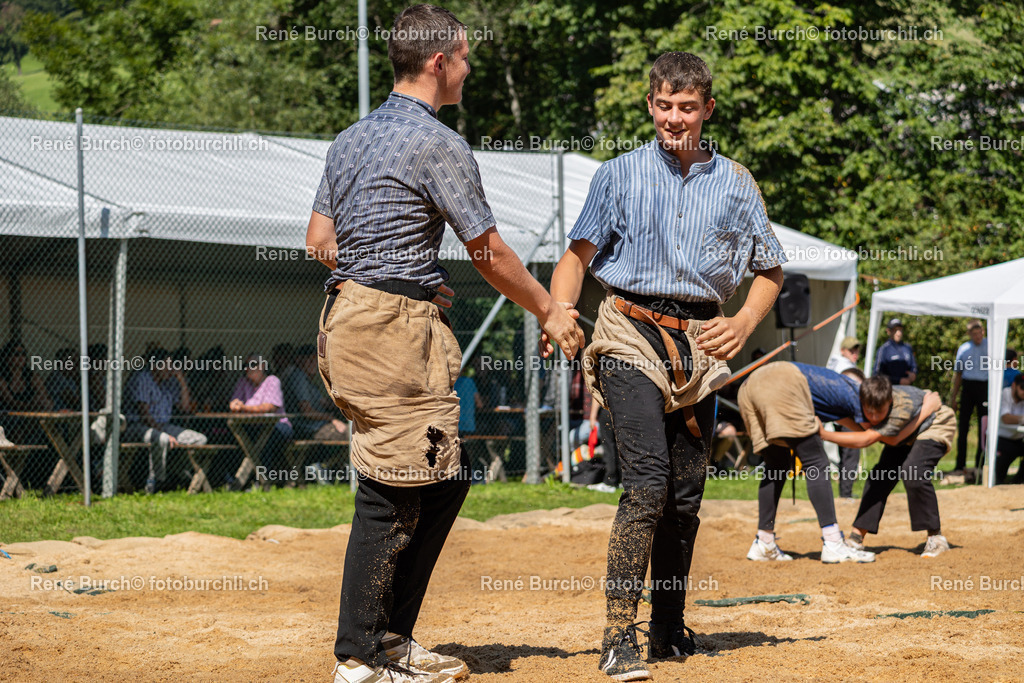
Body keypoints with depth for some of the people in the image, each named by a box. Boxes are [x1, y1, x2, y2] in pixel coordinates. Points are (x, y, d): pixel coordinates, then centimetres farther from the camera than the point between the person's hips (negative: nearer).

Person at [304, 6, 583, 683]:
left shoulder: (352, 138, 16)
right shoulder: (439, 144, -10)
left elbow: (320, 239, 18)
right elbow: (490, 253, -6)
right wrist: (549, 310, 8)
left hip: (349, 311, 10)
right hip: (395, 329, -10)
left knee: (446, 474, 14)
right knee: (393, 491, -7)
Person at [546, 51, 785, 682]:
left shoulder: (735, 184, 14)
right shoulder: (620, 175, 9)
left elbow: (770, 269, 19)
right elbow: (579, 253, 5)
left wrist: (745, 322, 1)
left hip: (700, 344, 3)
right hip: (631, 335, -3)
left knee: (686, 494, 4)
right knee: (648, 483, -17)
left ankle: (670, 627, 18)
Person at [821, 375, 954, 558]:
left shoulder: (902, 408, -43)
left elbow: (865, 440, -49)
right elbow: (894, 441, -32)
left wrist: (824, 434, -56)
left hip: (936, 424, -7)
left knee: (913, 472, -26)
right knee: (880, 474, -7)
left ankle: (936, 537, -16)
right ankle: (857, 537, -1)